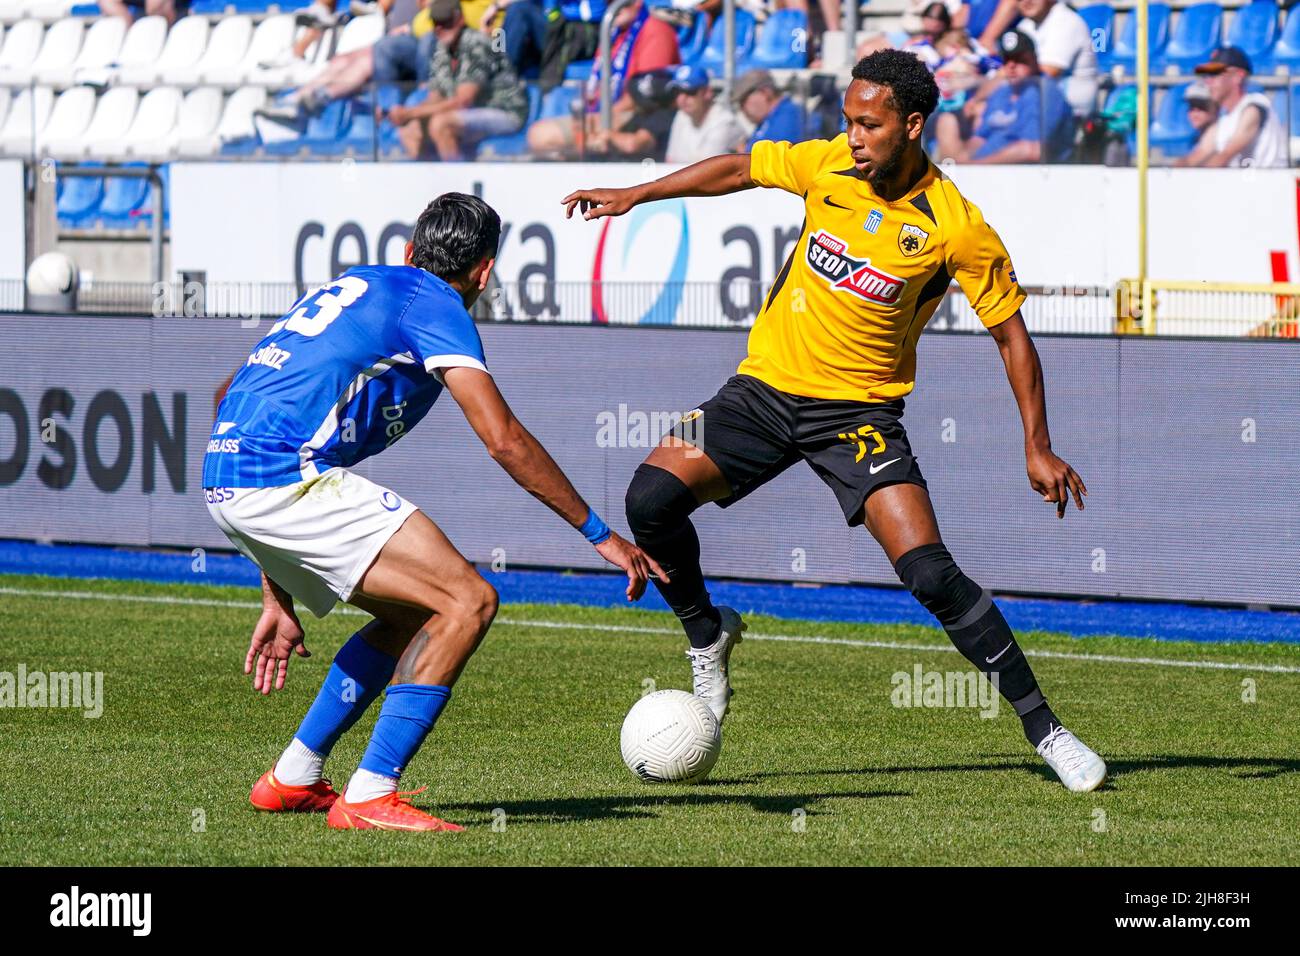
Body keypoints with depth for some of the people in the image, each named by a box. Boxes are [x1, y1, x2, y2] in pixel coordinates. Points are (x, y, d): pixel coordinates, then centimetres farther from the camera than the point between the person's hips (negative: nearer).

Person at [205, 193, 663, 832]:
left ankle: (293, 779, 24)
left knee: (413, 613, 22)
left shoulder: (358, 285, 28)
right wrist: (601, 535, -1)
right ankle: (369, 798, -11)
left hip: (223, 482, 9)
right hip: (288, 477, -9)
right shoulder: (433, 305, 2)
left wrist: (278, 600, 32)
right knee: (467, 601, -8)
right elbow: (503, 440, -10)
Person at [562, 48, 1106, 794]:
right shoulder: (829, 167, -6)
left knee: (931, 574, -18)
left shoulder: (957, 228, -16)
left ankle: (1044, 729, -5)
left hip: (861, 410, -4)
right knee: (652, 497, -16)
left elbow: (1011, 335, -7)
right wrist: (636, 196, 5)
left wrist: (1038, 448, -10)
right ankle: (707, 634, 13)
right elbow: (740, 169, 11)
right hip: (767, 385, 4)